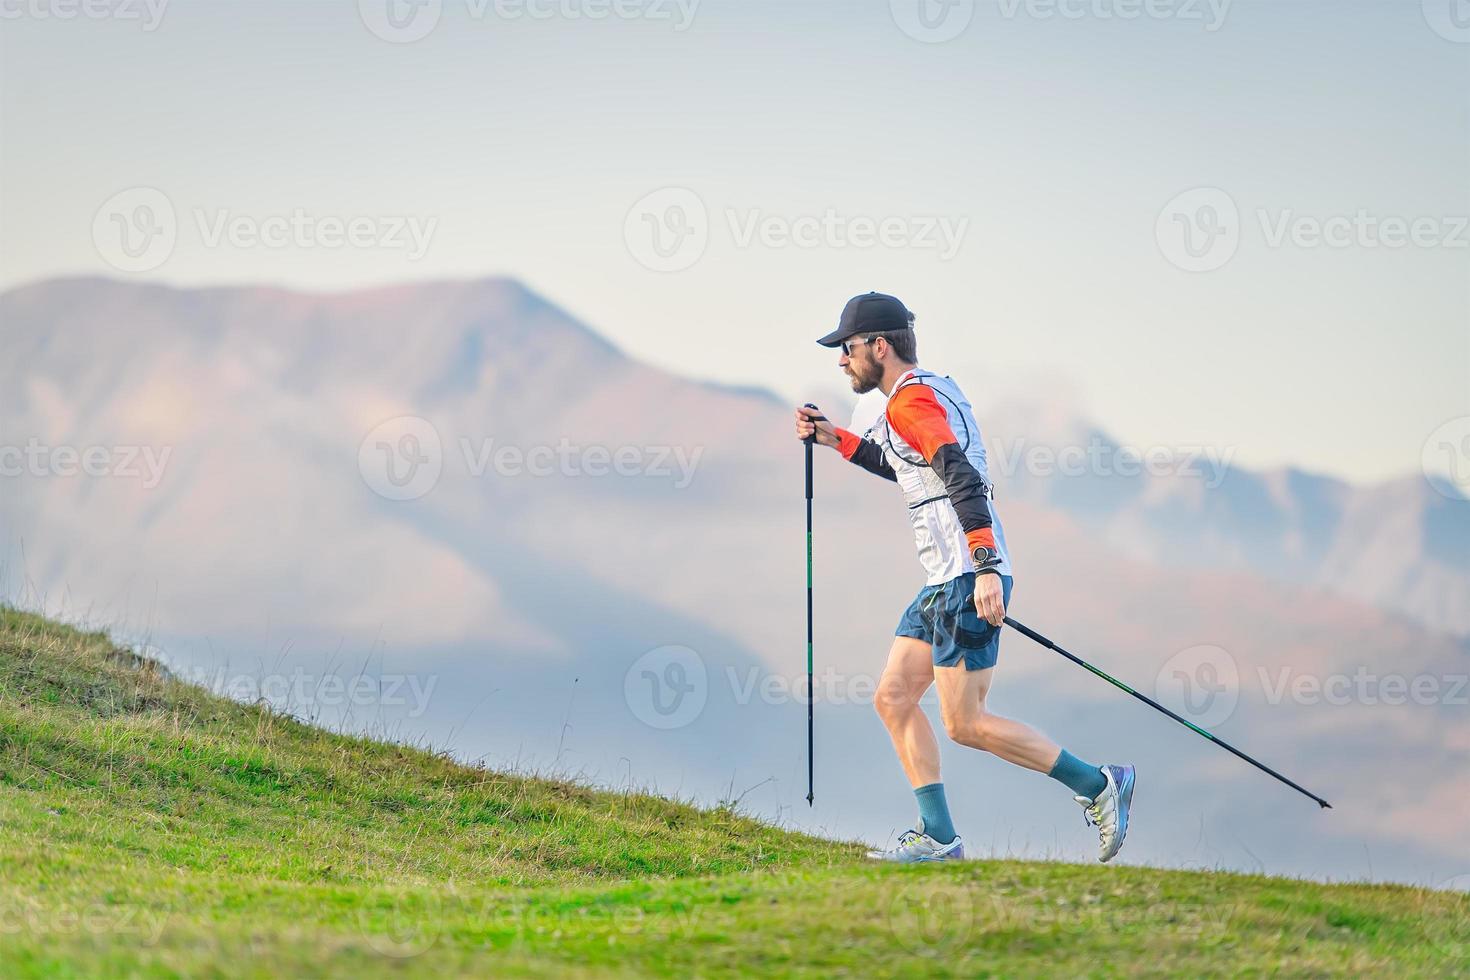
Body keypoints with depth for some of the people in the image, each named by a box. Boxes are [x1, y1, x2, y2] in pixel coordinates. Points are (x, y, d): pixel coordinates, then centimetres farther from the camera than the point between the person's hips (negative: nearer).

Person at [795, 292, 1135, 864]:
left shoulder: (911, 400, -12)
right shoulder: (933, 390, 19)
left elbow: (962, 477, -25)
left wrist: (984, 567, -33)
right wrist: (837, 440, 32)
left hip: (967, 580, -10)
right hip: (946, 581, 10)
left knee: (964, 724, -8)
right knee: (894, 698, 8)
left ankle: (1097, 785, -2)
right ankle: (938, 836, 6)